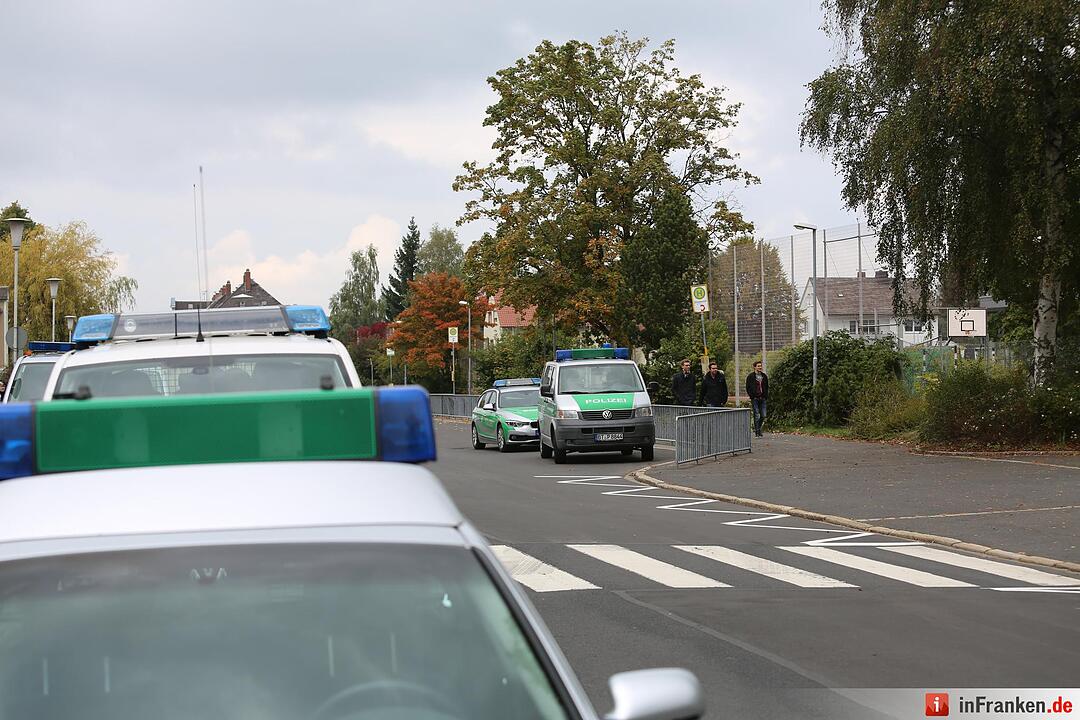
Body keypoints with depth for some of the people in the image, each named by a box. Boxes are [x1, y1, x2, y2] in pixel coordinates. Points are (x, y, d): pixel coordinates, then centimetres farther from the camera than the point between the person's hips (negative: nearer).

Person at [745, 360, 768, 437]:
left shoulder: (764, 376, 13)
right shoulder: (750, 377, 0)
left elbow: (766, 387, 19)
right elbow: (748, 388, -1)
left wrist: (766, 396, 7)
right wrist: (751, 396, -10)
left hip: (762, 399, 4)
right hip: (755, 399, -4)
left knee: (763, 416, 3)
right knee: (757, 416, -5)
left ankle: (757, 428, 23)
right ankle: (757, 432, 0)